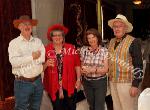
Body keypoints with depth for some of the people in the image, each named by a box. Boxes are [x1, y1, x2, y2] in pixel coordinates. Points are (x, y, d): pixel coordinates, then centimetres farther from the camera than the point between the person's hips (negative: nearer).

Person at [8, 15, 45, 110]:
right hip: (22, 83, -4)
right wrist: (32, 57, -17)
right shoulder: (14, 43, -5)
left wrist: (23, 60, -13)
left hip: (38, 81, 4)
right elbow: (14, 62, -20)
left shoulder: (38, 41, 7)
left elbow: (42, 58, -8)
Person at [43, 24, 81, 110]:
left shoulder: (71, 48, 0)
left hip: (69, 85, 0)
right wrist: (46, 64, -17)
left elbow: (77, 65, 2)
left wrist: (78, 80, -1)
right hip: (54, 86, 0)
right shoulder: (47, 50, -2)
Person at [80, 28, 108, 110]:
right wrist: (82, 70, -12)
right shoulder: (83, 49, -1)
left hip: (100, 82, -3)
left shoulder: (104, 51, -10)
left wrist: (93, 70, -24)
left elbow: (105, 69, -11)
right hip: (87, 82, 3)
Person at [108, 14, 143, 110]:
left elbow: (138, 65, -13)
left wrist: (135, 85, -17)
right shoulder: (112, 42, 10)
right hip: (113, 82, 6)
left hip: (127, 82, -6)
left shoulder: (133, 42, -10)